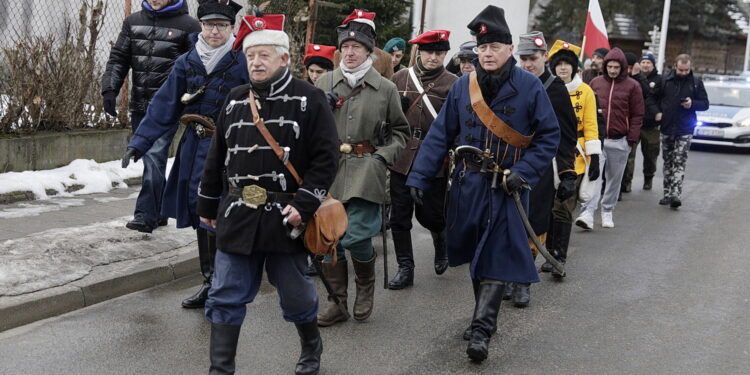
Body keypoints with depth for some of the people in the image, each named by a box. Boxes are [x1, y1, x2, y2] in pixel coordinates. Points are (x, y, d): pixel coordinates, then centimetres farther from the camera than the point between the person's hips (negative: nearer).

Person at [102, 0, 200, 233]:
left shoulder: (187, 25, -2)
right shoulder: (133, 22, 13)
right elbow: (118, 58, 14)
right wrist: (109, 89, 1)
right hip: (139, 106, 6)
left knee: (154, 157, -16)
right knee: (148, 158, 11)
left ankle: (146, 215, -14)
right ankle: (159, 212, 23)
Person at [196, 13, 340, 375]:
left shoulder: (309, 99, -6)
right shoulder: (235, 99, 9)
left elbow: (325, 158, -9)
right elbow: (217, 156, 15)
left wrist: (304, 204, -17)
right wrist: (207, 204, 17)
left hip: (284, 218, -4)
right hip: (237, 216, 4)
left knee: (295, 293, 11)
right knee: (225, 297, 4)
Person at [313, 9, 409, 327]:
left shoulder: (386, 89, 3)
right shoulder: (325, 82, 6)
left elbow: (399, 131, 11)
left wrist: (383, 156, -3)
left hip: (365, 172, -2)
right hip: (328, 170, 3)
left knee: (356, 235, -11)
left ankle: (365, 286, 22)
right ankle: (337, 301, 20)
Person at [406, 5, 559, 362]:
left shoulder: (529, 86, -7)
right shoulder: (462, 86, 2)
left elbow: (549, 136, -3)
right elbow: (440, 134, 3)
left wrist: (524, 171, -16)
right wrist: (419, 177, -4)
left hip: (506, 187, -4)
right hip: (468, 183, 4)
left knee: (496, 256, -5)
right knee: (474, 252, 14)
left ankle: (481, 329, -1)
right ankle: (484, 313, 31)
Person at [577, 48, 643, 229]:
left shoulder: (632, 86, 2)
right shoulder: (595, 83, 7)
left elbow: (637, 115, 3)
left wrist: (632, 139, -4)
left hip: (620, 141, 0)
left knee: (614, 178, 9)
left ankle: (607, 211, 23)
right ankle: (588, 212, -17)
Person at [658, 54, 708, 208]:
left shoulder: (696, 82, 1)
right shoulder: (665, 80, 1)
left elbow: (705, 104, 3)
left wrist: (692, 103, -15)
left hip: (685, 130, -2)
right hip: (666, 129, 2)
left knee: (679, 162, -10)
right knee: (668, 162, 10)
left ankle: (675, 194, -16)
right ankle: (667, 194, 17)